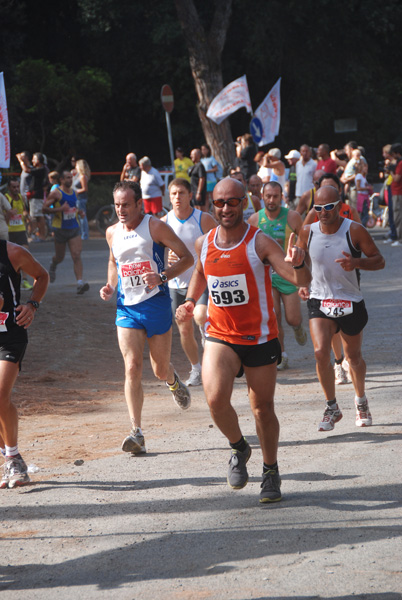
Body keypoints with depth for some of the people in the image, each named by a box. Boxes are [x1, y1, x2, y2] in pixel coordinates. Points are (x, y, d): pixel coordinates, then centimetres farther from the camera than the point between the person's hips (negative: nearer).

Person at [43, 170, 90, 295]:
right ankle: (53, 266, 50)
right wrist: (60, 209, -25)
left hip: (74, 228, 4)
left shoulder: (73, 192, 9)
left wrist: (78, 211, 12)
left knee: (77, 256, -12)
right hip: (60, 228, -4)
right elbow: (45, 208, -15)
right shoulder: (56, 193, -11)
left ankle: (80, 283, -22)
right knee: (60, 257, 12)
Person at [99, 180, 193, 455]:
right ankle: (137, 433, -15)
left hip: (157, 305, -3)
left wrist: (162, 277, -22)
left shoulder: (155, 227, -8)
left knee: (160, 369, 10)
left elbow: (187, 258, -7)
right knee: (132, 368, -12)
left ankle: (174, 382, 50)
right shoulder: (112, 233, 7)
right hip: (126, 308, 3)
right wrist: (110, 286, 7)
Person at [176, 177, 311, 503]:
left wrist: (298, 264, -43)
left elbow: (302, 281, -20)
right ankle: (239, 447, 9)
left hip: (260, 337, -2)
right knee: (215, 399, -20)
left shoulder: (260, 243, -13)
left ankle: (271, 472, 30)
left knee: (263, 407, 9)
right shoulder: (204, 244, 0)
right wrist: (190, 301, 8)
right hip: (220, 336, 2)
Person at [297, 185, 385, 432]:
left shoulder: (355, 231, -13)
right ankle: (332, 408, -1)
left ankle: (361, 401, 40)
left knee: (354, 356, 14)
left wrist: (356, 262, -27)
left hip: (351, 301, -1)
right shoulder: (307, 233, -6)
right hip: (320, 300, 1)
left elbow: (379, 261, -8)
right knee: (321, 352, -18)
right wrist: (302, 284, -6)